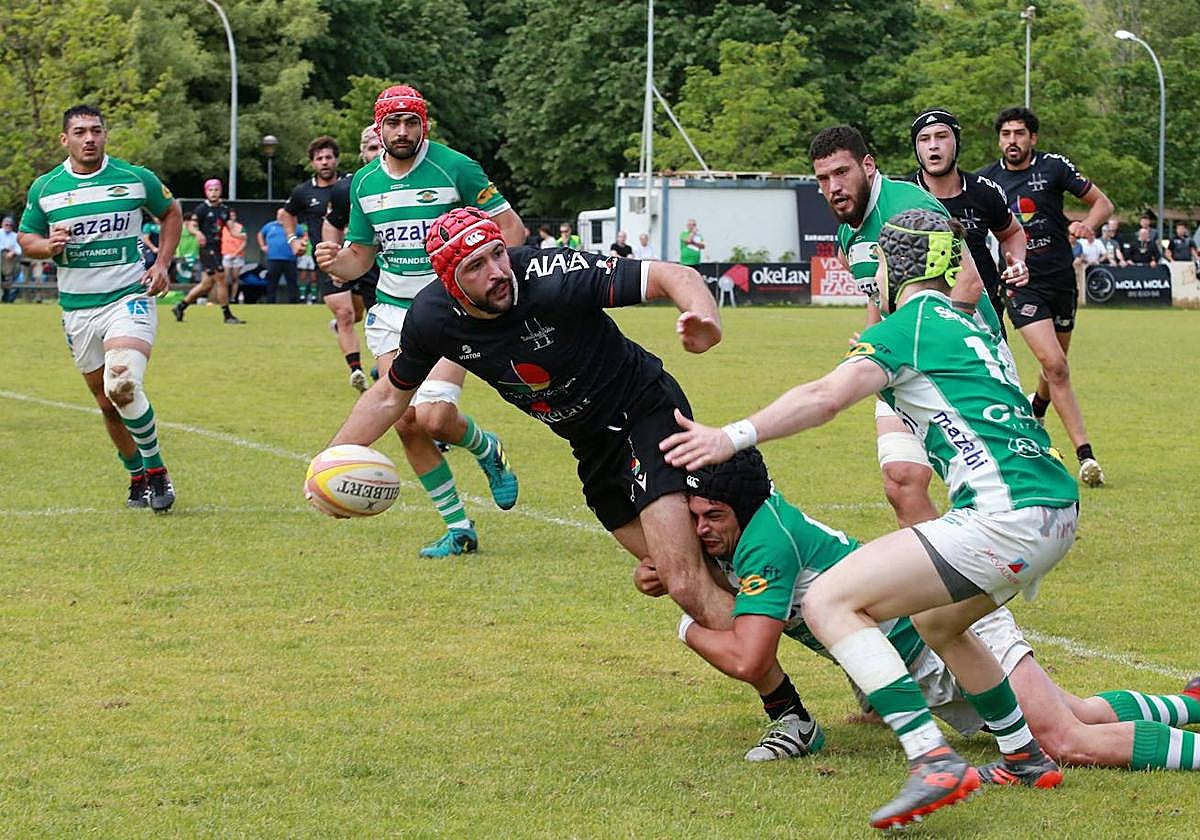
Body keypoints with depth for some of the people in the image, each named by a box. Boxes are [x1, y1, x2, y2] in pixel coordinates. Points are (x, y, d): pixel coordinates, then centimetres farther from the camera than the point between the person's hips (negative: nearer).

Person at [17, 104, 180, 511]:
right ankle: (138, 478, 28)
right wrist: (48, 246, -10)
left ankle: (156, 471, -7)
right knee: (108, 404, 9)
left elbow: (171, 212, 15)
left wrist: (162, 264, 3)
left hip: (129, 298, -3)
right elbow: (26, 238, 13)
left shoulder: (136, 178, -2)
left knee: (122, 386, -25)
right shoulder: (44, 188, 2)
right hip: (77, 307, 4)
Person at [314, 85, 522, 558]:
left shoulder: (456, 169, -9)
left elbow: (510, 227, -5)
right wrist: (334, 262, -9)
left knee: (434, 418, -19)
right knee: (408, 426, -3)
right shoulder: (364, 183, 6)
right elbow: (360, 257, 14)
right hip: (390, 314, 5)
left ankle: (489, 452, 17)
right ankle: (459, 528, 10)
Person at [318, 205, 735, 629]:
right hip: (592, 446, 7)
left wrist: (706, 322, -52)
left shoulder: (552, 275, -30)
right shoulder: (431, 317, -12)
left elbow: (673, 276, -31)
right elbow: (390, 396, 8)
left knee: (684, 583, -21)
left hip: (645, 409, -7)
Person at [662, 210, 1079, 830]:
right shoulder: (966, 328, 23)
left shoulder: (913, 322, -3)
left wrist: (734, 437, -16)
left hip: (1006, 517, -10)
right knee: (936, 623, 33)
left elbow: (827, 397, -16)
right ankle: (1025, 758, 38)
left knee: (828, 603, -12)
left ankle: (934, 761, -25)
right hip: (1056, 507, 10)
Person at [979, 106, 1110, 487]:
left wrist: (1087, 223, -18)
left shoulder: (1053, 166, -1)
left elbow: (1103, 203, 3)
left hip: (1061, 280, 2)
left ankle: (1036, 406, 50)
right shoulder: (986, 180, 1)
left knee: (1056, 365, 14)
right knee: (1054, 365, -17)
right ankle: (1085, 455, -18)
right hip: (1022, 284, -2)